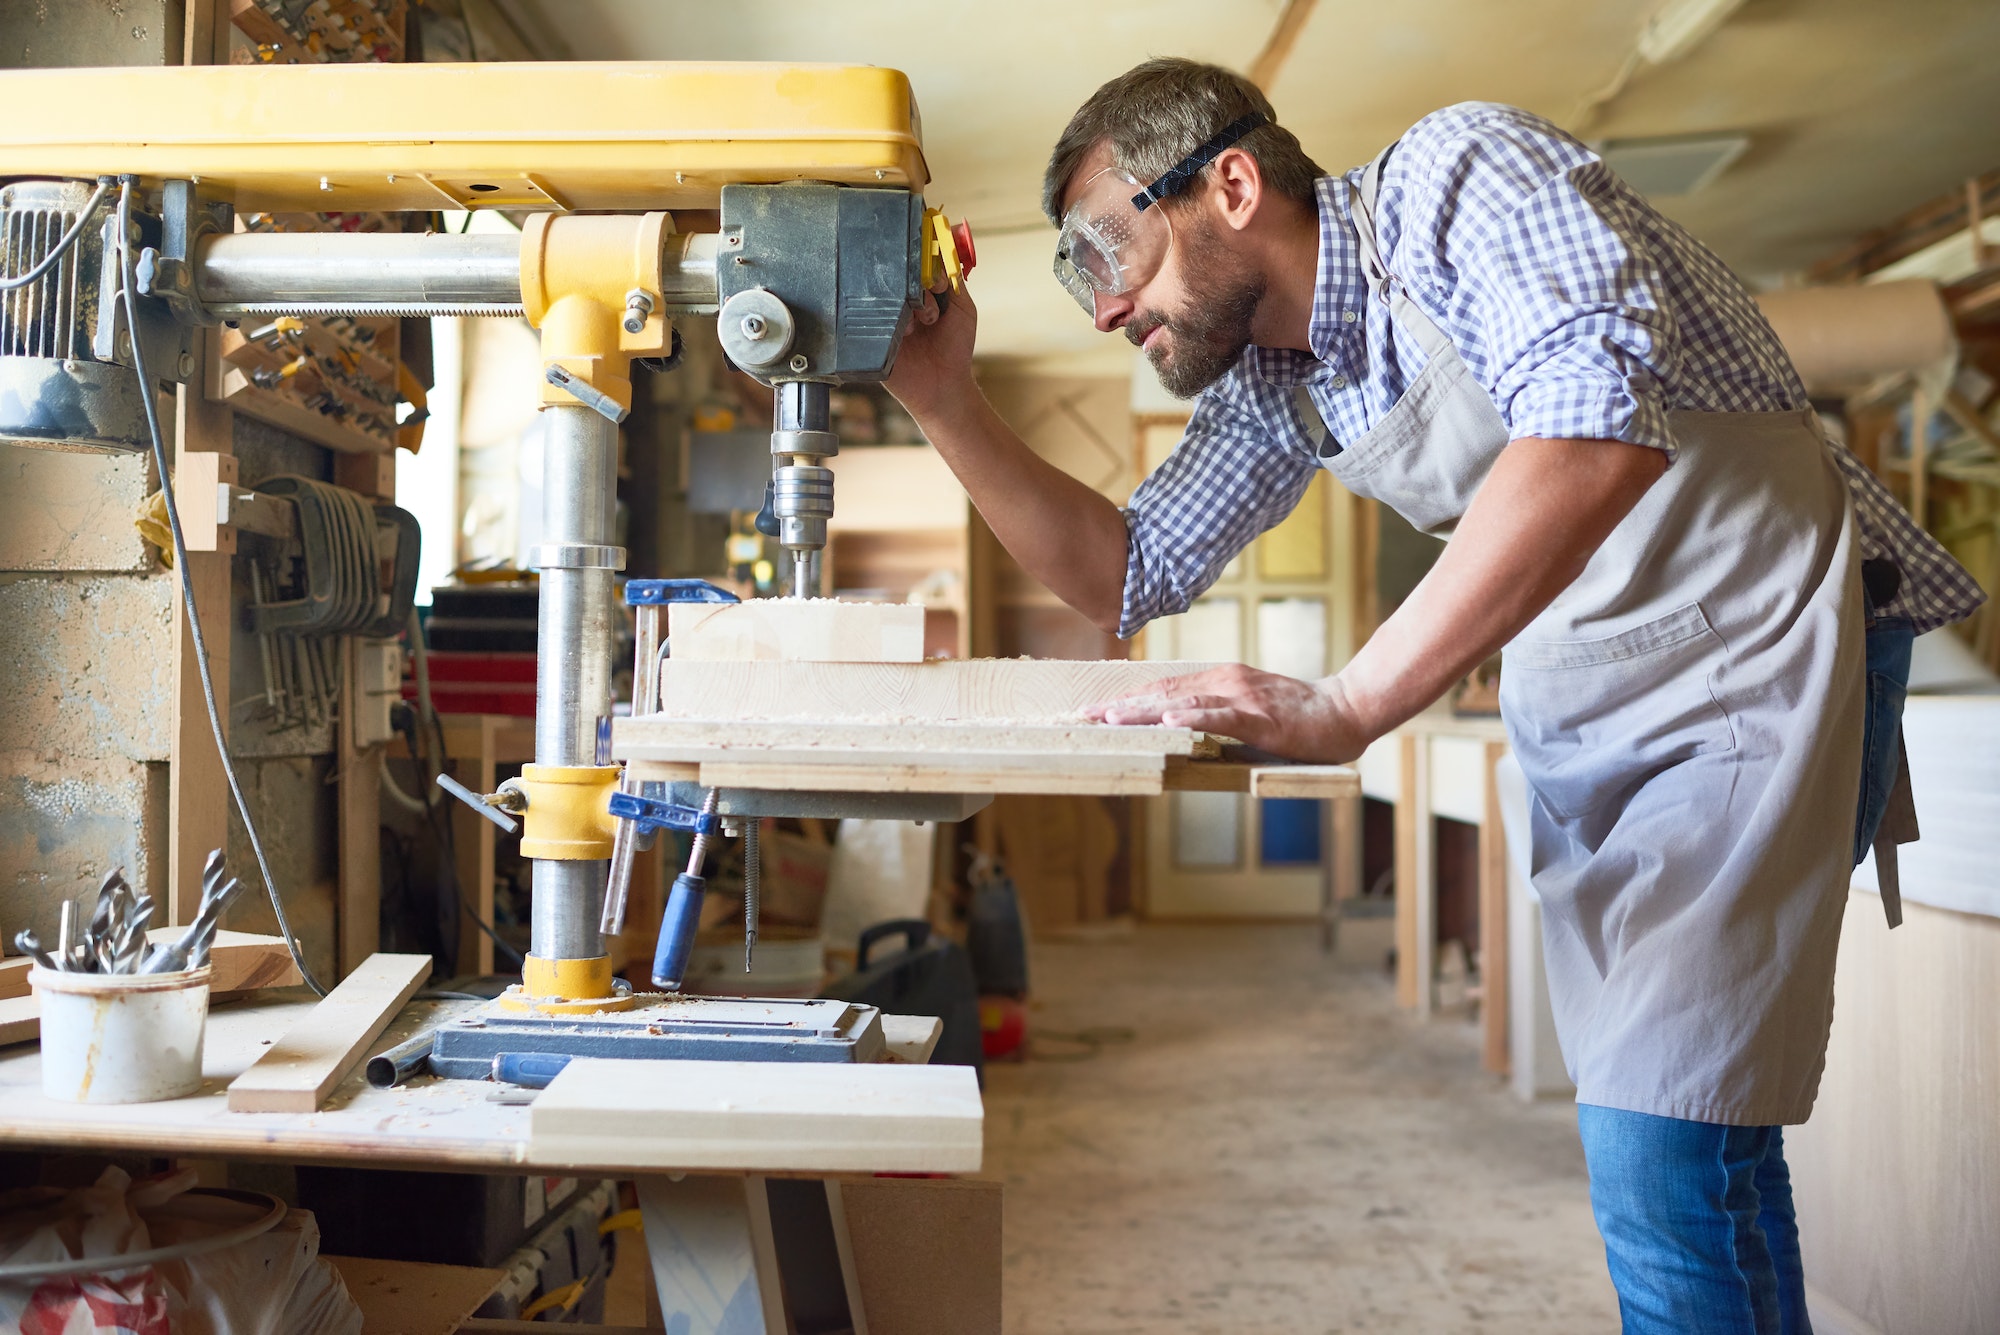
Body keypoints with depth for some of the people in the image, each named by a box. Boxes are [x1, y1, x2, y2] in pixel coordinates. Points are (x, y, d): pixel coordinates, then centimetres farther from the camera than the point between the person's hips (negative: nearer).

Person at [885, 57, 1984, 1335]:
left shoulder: (1458, 171, -16)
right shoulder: (1264, 383, 7)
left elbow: (1601, 423, -32)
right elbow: (1133, 573, 13)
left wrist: (1344, 706, -35)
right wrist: (948, 399, 2)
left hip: (1756, 640, -8)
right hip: (1574, 699, 8)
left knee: (1666, 1156, -13)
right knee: (1699, 1140, 14)